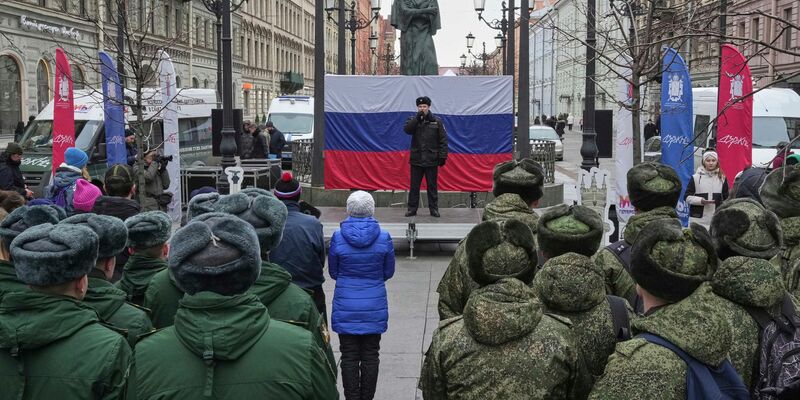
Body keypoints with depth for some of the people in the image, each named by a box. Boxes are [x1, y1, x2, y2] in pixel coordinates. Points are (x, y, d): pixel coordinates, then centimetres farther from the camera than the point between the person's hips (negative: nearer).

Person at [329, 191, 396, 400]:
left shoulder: (338, 237, -9)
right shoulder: (384, 237, -8)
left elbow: (333, 272, 2)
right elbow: (388, 272, 3)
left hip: (346, 306, -1)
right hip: (374, 306, 1)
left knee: (349, 357, 7)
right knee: (370, 356, 9)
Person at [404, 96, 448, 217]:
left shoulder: (437, 121, 2)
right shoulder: (413, 120, 6)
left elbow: (443, 140, 1)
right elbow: (407, 129, -15)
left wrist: (442, 156, -5)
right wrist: (417, 118, -20)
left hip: (431, 160, -1)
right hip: (416, 160, 1)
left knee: (432, 186, 5)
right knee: (414, 186, 5)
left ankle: (434, 209, 13)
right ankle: (412, 209, 12)